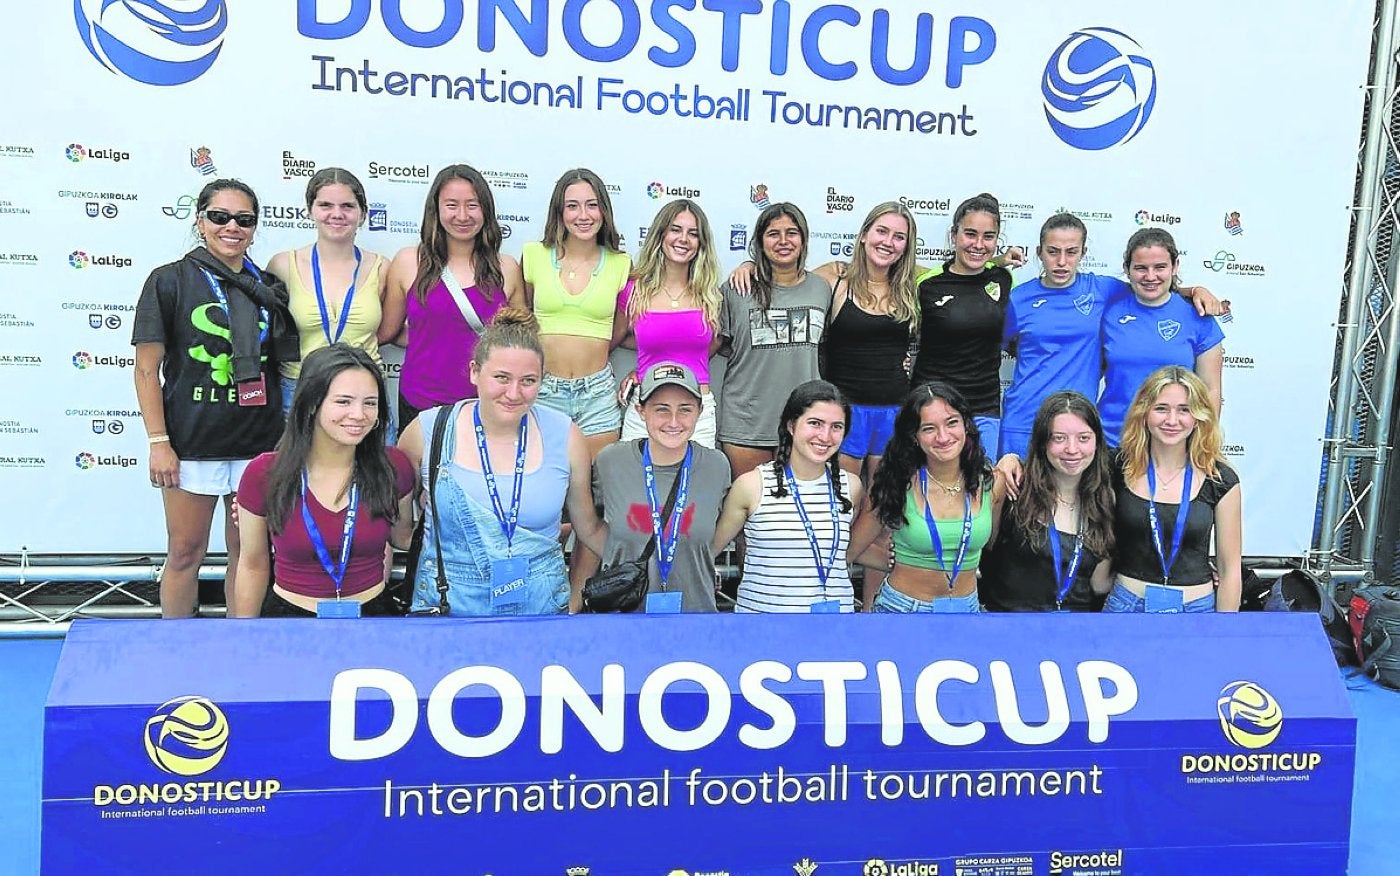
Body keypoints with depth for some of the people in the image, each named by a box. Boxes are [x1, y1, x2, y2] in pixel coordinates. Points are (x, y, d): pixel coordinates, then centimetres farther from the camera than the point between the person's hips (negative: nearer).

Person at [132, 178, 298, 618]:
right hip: (193, 443, -3)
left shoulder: (267, 287, 8)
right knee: (185, 554, 7)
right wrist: (158, 443, -10)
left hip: (259, 443, 3)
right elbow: (147, 369, -4)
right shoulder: (170, 280, -3)